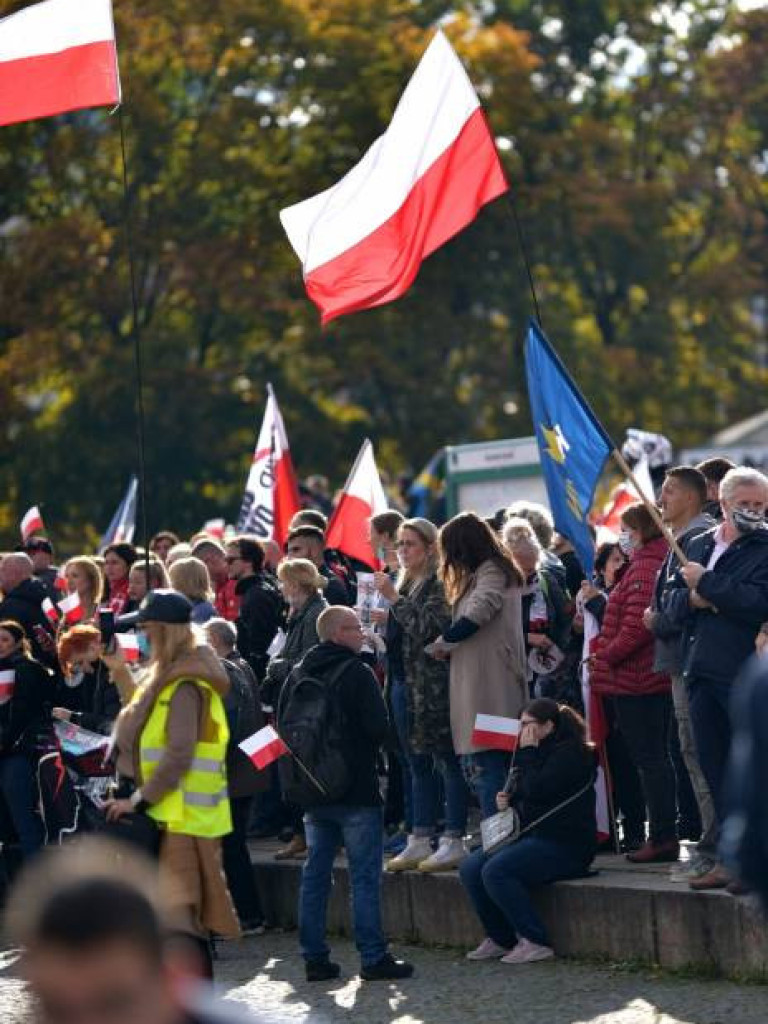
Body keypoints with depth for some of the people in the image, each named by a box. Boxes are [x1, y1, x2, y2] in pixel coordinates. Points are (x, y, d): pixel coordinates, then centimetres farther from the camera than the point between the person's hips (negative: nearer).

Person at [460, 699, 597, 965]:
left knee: (495, 871, -27)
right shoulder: (542, 751, 19)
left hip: (565, 844, -10)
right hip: (532, 837, 10)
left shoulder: (570, 753, -11)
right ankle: (500, 940, 2)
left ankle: (535, 942, -20)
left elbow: (536, 791, -22)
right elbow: (525, 797, 32)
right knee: (470, 870, -5)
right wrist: (507, 801, 10)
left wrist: (527, 752, -11)